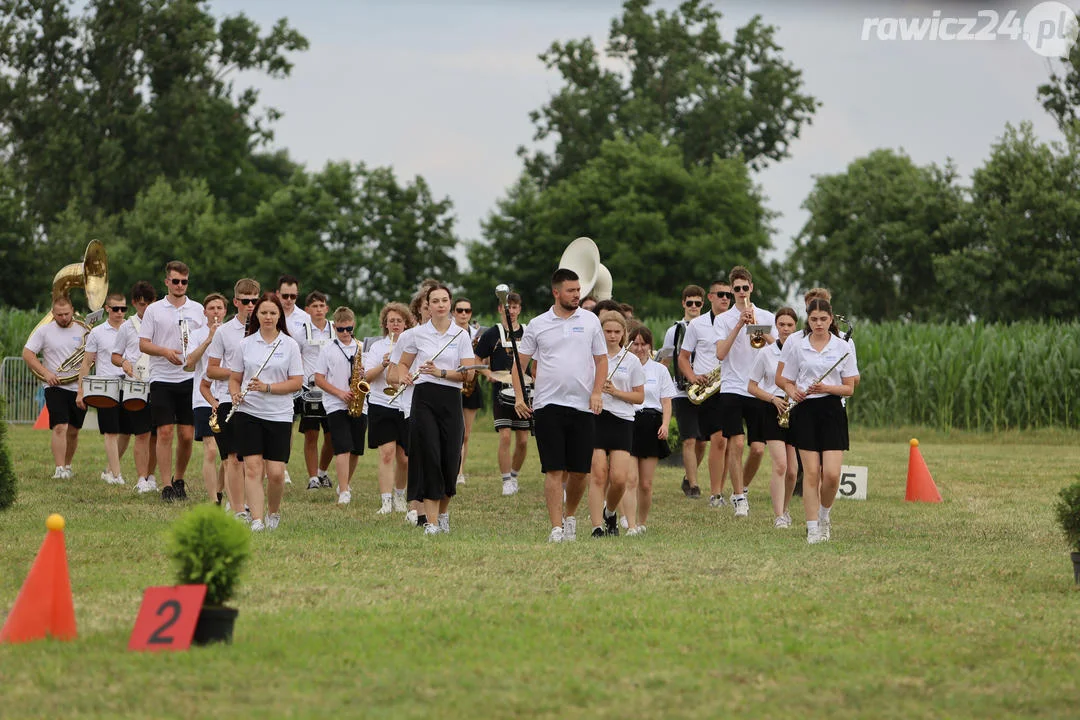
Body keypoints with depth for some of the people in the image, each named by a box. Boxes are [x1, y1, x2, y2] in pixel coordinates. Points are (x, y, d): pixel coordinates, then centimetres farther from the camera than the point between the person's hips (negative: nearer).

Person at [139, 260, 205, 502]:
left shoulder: (197, 309, 9)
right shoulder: (154, 310, 4)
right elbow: (143, 344, 1)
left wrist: (195, 344, -11)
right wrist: (165, 351, -16)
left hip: (189, 379, 2)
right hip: (162, 379, -2)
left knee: (187, 435, 2)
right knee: (165, 432, -7)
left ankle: (179, 480, 20)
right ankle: (166, 485, -3)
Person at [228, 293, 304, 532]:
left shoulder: (290, 345, 2)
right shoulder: (245, 344, 8)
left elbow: (297, 382, -2)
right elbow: (234, 378, 14)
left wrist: (267, 387, -14)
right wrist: (235, 393, -8)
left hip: (279, 415, -1)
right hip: (249, 412, 1)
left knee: (276, 473, -4)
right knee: (253, 468, -8)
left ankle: (274, 512, 23)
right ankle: (257, 520, -7)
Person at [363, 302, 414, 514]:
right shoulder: (377, 347, 6)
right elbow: (367, 377, -3)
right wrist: (383, 365, -19)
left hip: (408, 407, 1)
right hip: (382, 405, -1)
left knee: (404, 458, 5)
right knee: (387, 453, -12)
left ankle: (399, 496, 28)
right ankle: (386, 502, -13)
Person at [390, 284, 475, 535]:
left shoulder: (461, 335, 5)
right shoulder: (417, 334, 5)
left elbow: (468, 373, -2)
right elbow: (403, 363, 17)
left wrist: (441, 373, -16)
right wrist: (403, 376, -6)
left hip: (451, 400, 1)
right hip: (424, 398, -1)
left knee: (450, 459, 2)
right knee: (429, 458, -8)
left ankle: (443, 512, 27)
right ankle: (431, 521, -7)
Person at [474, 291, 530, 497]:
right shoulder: (491, 334, 1)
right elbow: (477, 361, 7)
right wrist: (488, 373, -11)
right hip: (501, 391, -2)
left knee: (523, 440, 3)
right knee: (505, 436, -13)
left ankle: (515, 476, 23)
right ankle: (506, 481, -6)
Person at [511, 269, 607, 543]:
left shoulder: (590, 321, 7)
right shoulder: (537, 325, 5)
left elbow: (601, 360, 9)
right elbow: (520, 362, 10)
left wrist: (597, 393, -4)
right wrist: (519, 396, -2)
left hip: (583, 406, 1)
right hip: (548, 405, -1)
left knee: (579, 471, 4)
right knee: (554, 470, -7)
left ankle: (570, 517, 27)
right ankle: (556, 528, -6)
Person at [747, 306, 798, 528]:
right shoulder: (765, 353, 2)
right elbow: (752, 387, 5)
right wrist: (773, 399, -11)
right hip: (772, 411, -2)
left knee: (791, 471, 5)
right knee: (780, 465, -16)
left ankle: (784, 510, 27)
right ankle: (778, 516, -16)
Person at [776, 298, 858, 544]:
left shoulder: (842, 347, 3)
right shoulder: (796, 344, 4)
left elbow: (849, 388, 4)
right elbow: (785, 380, 11)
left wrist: (827, 388, -13)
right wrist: (793, 391, -11)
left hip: (832, 410, 0)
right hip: (805, 410, 0)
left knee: (832, 475, -8)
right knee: (811, 473, -4)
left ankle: (824, 515, 20)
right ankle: (813, 528, 4)